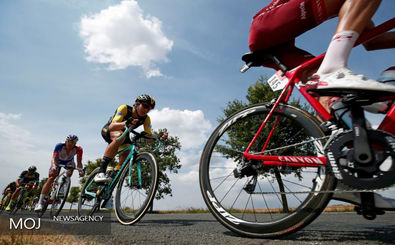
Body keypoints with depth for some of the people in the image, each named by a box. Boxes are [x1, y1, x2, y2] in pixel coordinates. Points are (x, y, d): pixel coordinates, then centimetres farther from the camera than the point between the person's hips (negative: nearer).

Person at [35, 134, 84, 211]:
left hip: (68, 162, 1)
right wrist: (53, 166, -59)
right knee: (50, 179, -13)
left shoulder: (78, 149, -32)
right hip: (58, 161, -1)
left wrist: (80, 170, -51)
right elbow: (54, 158, -39)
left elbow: (79, 162, -33)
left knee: (72, 165, -31)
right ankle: (40, 203, -6)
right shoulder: (59, 146, -33)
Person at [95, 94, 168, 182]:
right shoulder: (124, 108, -29)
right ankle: (101, 172, -37)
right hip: (108, 130, -5)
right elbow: (112, 126, -39)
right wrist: (126, 123, -59)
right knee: (120, 135, -38)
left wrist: (158, 137, -42)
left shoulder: (146, 119, -16)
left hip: (124, 134, 5)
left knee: (127, 154, -21)